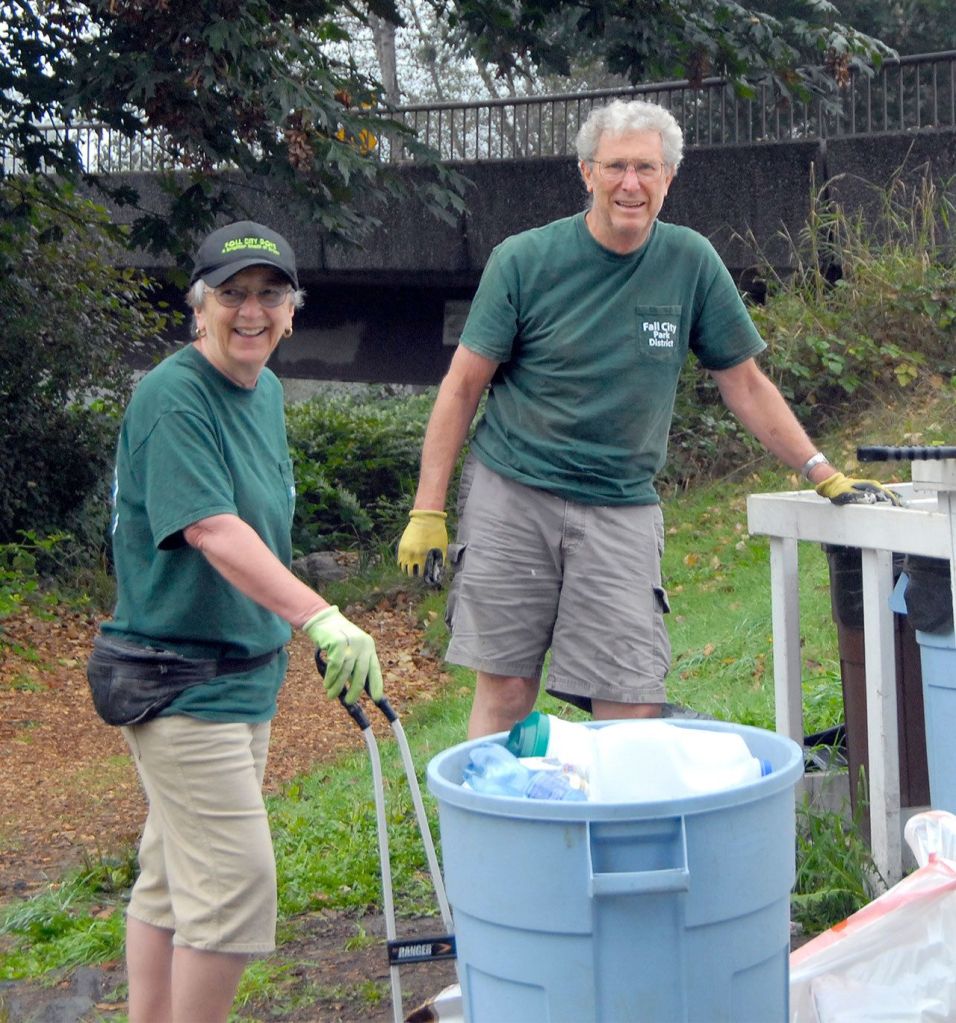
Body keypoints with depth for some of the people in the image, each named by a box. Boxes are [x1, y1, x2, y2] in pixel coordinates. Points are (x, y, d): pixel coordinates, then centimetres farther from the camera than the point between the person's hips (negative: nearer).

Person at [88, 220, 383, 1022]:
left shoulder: (265, 392, 9)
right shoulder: (173, 397, -19)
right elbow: (214, 532, -32)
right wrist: (321, 619, -43)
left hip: (244, 670, 9)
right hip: (180, 679, -9)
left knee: (173, 878, 16)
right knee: (235, 878, -8)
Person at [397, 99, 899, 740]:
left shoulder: (692, 262, 2)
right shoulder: (524, 261, -3)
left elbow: (745, 383, 10)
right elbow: (464, 385, 1)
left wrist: (827, 476, 7)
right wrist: (428, 512, -3)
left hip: (622, 510, 1)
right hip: (512, 495, -1)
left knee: (633, 707, -5)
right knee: (505, 692, 0)